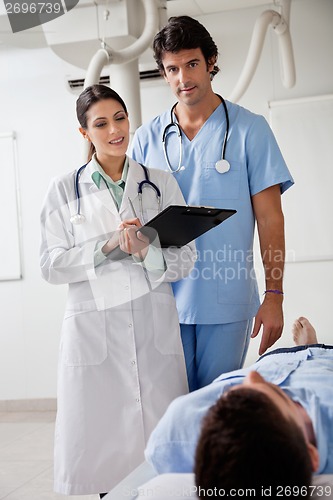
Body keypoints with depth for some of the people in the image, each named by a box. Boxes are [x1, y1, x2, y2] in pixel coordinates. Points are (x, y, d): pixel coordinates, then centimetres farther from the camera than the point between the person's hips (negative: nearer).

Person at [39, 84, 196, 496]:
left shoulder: (162, 184, 11)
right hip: (93, 329, 0)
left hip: (155, 328, 1)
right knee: (101, 440, -1)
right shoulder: (63, 190, 9)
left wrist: (145, 250, -14)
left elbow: (185, 260, 6)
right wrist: (107, 246, -13)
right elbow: (51, 265, 1)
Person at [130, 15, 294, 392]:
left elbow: (270, 218, -1)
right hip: (165, 299, 2)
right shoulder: (146, 139, 8)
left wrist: (274, 296, -6)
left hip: (227, 301, -2)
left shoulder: (249, 129, 1)